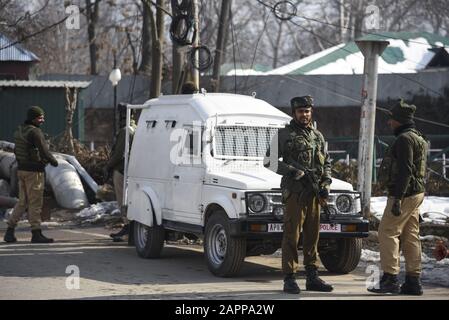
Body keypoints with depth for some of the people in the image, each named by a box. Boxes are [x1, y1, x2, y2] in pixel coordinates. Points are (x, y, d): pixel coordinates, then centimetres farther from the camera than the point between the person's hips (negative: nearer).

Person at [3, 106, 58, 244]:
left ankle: (10, 231, 12)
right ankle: (36, 233, 1)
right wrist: (54, 161, -1)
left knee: (23, 201, 14)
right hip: (34, 171, -8)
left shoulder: (19, 131, 10)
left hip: (21, 169, 8)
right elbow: (44, 151, -21)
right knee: (36, 203, -2)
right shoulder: (35, 132, -17)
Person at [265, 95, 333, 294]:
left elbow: (326, 163, 21)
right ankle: (289, 279, -3)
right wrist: (291, 171, -14)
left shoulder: (317, 136, 15)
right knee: (291, 236, -5)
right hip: (294, 192, -5)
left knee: (312, 236, 9)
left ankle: (312, 277, 15)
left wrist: (326, 183, 6)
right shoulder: (284, 135, -1)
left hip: (314, 193, 5)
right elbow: (269, 161, -3)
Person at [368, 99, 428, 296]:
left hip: (404, 195, -10)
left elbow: (405, 171, -22)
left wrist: (397, 198, -25)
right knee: (410, 237, 10)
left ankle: (390, 279, -9)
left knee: (387, 233, -7)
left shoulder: (404, 139, -14)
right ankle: (413, 281, 10)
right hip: (416, 193, 10)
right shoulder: (418, 138, 19)